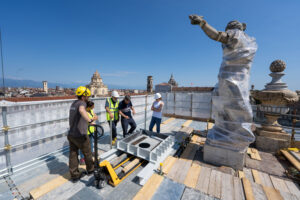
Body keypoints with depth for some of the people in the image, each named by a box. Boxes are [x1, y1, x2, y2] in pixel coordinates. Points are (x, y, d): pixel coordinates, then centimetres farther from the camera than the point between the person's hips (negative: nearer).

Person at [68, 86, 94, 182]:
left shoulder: (73, 103, 9)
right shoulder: (82, 103, -19)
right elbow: (81, 110, -45)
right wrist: (90, 120, -48)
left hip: (71, 134, 8)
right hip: (80, 136, -8)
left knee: (73, 155, 14)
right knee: (87, 153, 14)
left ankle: (75, 175, 27)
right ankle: (91, 169, 34)